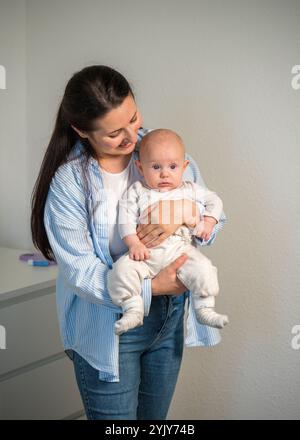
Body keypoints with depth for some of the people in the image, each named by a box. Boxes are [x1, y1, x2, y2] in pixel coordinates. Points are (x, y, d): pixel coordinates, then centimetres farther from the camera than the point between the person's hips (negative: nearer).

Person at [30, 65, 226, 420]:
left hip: (169, 318, 5)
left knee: (155, 417, 21)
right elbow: (79, 270, -19)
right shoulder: (67, 182, -18)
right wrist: (151, 287, -29)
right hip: (109, 327, -4)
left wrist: (179, 218, -24)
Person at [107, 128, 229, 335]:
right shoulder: (136, 192, 11)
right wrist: (134, 243, -13)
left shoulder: (190, 190, 16)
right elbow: (126, 219, 2)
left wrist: (208, 223, 7)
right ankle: (133, 311, -18)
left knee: (203, 269, -25)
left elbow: (214, 200, 25)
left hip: (180, 250, 0)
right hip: (146, 253, 0)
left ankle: (205, 309, -12)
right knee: (122, 269, -25)